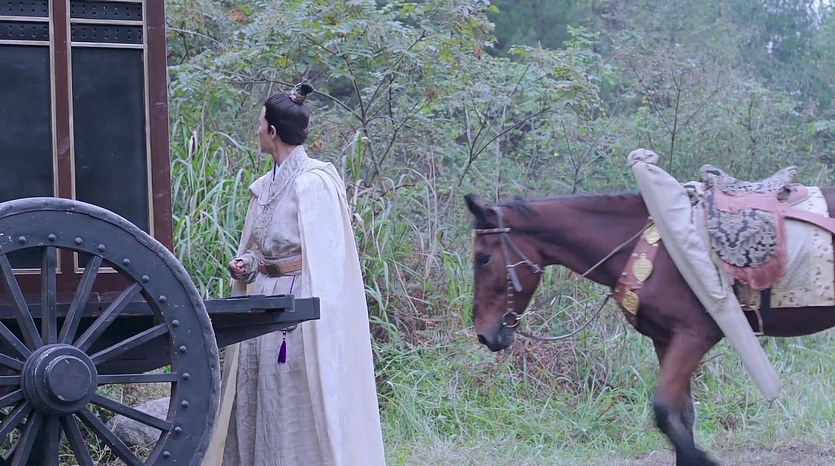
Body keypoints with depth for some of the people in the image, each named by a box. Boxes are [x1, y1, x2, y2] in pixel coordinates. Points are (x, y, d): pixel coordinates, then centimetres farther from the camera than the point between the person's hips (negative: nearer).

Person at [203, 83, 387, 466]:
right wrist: (245, 265, 2)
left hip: (296, 301, -8)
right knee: (254, 397, 9)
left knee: (295, 401, -4)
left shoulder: (313, 183, -13)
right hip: (262, 299, 8)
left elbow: (323, 257, -15)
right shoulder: (264, 186, 13)